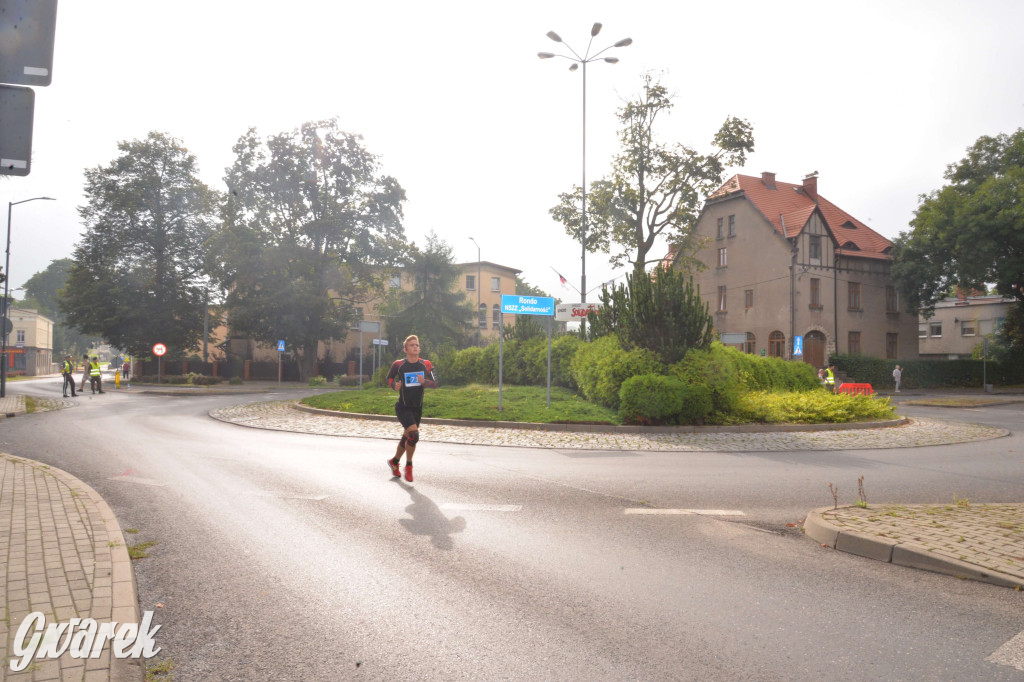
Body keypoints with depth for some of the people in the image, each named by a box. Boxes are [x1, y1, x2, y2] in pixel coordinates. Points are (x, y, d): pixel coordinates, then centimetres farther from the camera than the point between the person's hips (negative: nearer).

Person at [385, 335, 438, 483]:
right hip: (403, 408, -4)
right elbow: (389, 378, 10)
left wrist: (424, 381, -20)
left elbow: (435, 383, 0)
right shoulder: (398, 364, -8)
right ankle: (408, 466, -1)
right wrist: (394, 385, -12)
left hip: (417, 408, 4)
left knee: (407, 437, 16)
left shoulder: (426, 364, -2)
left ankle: (394, 461, 42)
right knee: (414, 434, -22)